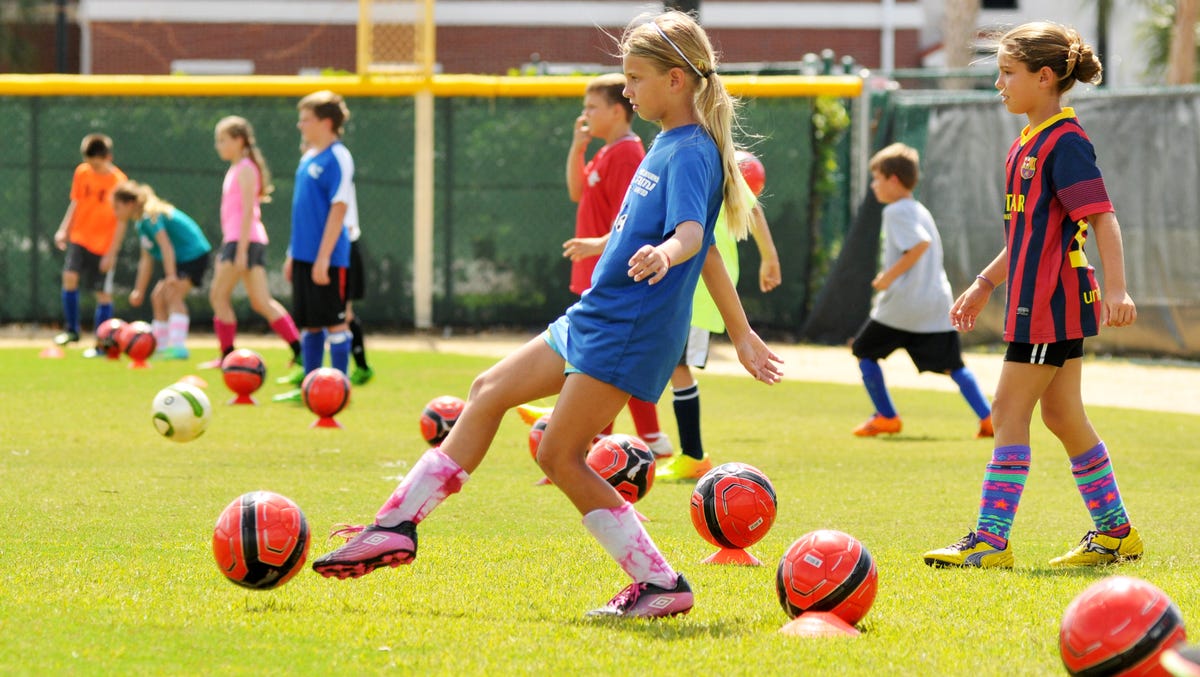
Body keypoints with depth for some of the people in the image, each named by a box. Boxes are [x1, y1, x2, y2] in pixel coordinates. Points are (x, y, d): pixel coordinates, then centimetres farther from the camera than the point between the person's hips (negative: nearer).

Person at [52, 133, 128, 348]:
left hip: (104, 245, -3)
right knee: (69, 275, -16)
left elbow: (121, 220, -10)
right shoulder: (82, 173, 0)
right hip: (79, 238, 3)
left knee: (103, 293, 0)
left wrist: (112, 252, -12)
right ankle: (71, 329, -1)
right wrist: (64, 230, 6)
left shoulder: (118, 181, -13)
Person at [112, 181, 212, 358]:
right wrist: (139, 291, 17)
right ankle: (161, 347, 19)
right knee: (158, 296, 12)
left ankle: (178, 347, -30)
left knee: (173, 295, -23)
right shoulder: (140, 223, 11)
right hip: (180, 259, 11)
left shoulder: (150, 217, -19)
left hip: (194, 255, -11)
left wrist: (171, 275, -36)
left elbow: (165, 245, -29)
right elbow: (147, 259, 16)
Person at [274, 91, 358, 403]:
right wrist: (293, 254, 19)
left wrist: (323, 257, -20)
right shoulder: (309, 157, 13)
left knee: (334, 322, -2)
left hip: (328, 258, -8)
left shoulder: (337, 158, -13)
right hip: (304, 256, 8)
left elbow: (338, 209, -17)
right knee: (309, 323, 13)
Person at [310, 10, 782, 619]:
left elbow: (691, 232, -32)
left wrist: (664, 254, -55)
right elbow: (705, 247, 22)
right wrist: (741, 333, 28)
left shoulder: (690, 153, -15)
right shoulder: (671, 145, 15)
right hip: (595, 318, 10)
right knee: (489, 392, 12)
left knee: (559, 455, -9)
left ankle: (661, 586, -5)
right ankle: (396, 525, 17)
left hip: (628, 333, -10)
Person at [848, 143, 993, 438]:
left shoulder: (896, 212, -8)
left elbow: (920, 243, -24)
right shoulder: (921, 211, 19)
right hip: (938, 302, 7)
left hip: (902, 303, -7)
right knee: (953, 365, 6)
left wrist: (890, 275, -19)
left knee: (864, 350, 12)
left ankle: (886, 416, 11)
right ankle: (988, 418, -8)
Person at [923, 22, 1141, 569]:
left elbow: (1101, 216, -22)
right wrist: (985, 284, 27)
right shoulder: (1029, 143, 16)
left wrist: (1115, 287, -32)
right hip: (1041, 299, 10)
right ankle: (1116, 533, 22)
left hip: (1051, 302, -10)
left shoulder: (1065, 142, -14)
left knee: (1009, 412, -8)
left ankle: (990, 542, -6)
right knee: (1062, 417, 14)